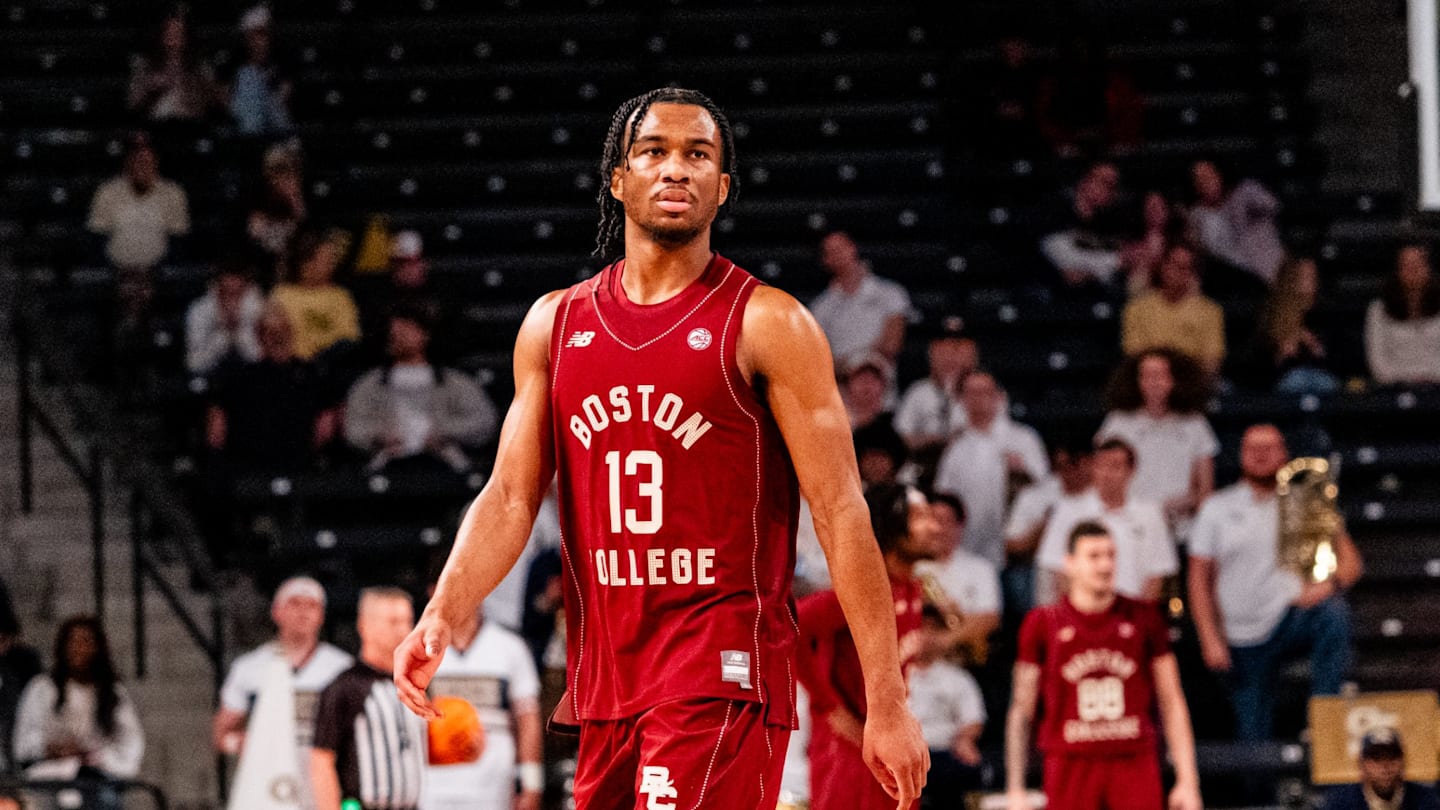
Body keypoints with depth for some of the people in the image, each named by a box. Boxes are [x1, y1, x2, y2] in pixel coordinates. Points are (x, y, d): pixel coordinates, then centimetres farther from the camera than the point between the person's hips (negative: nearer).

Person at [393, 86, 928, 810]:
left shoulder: (767, 325, -4)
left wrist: (886, 702, -11)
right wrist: (441, 614, -10)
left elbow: (840, 512, -6)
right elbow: (510, 498, 9)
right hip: (604, 678, 6)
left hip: (721, 675, -6)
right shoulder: (555, 324, 11)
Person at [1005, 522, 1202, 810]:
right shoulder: (1043, 624, 4)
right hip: (1071, 763, -1)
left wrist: (1187, 780, 3)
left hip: (1135, 764, 1)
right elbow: (1021, 710, 6)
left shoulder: (1143, 619, 7)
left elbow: (1171, 702, 9)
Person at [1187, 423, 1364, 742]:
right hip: (1244, 637, 1)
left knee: (1333, 614, -33)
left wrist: (1329, 585, -21)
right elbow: (1199, 580, 6)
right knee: (1253, 737, -2)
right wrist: (1210, 640, -5)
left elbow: (1350, 561, 2)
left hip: (1292, 616, -1)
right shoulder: (1217, 509, 7)